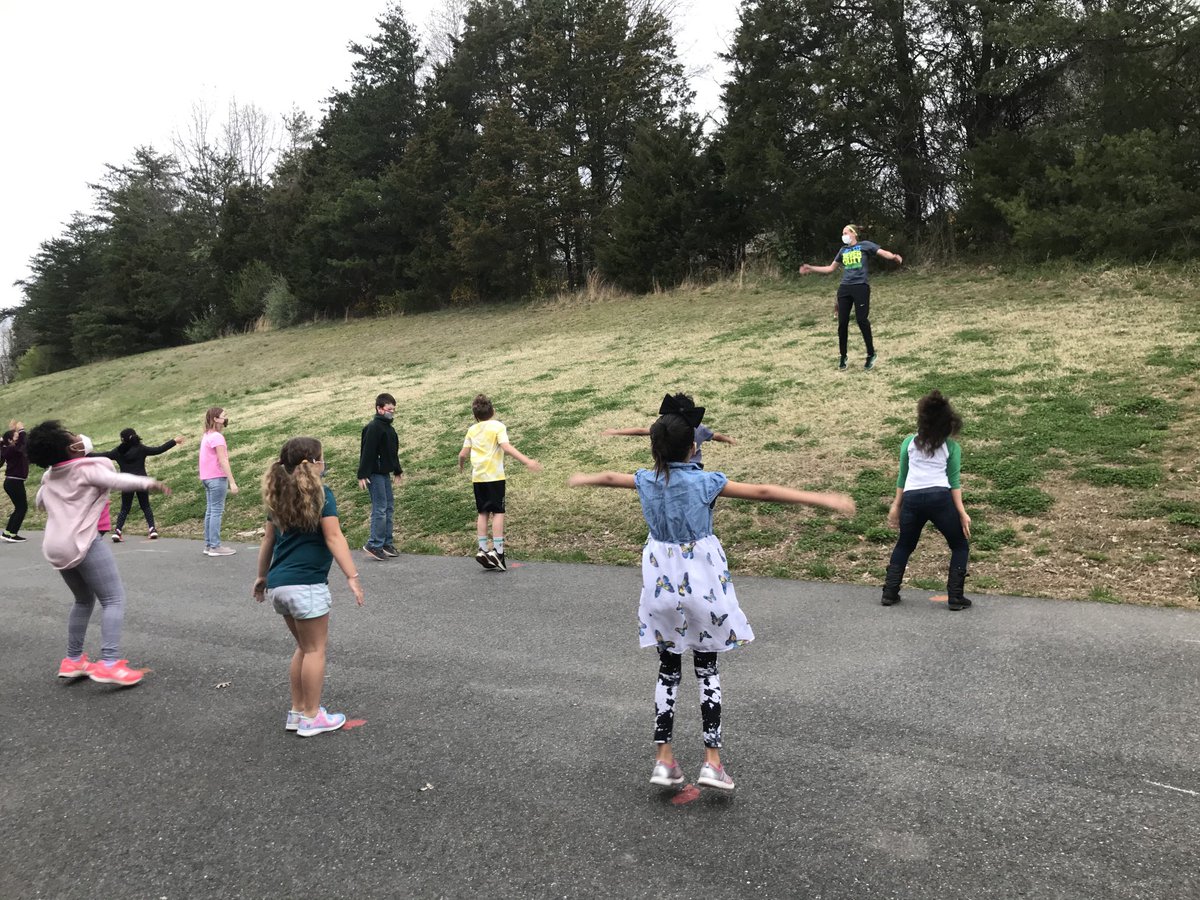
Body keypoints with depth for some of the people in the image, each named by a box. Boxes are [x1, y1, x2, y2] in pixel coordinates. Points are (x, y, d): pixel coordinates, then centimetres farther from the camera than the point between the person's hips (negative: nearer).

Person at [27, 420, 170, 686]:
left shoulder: (49, 476, 15)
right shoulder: (87, 467, -9)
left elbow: (40, 502, 32)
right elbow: (116, 480, -27)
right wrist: (148, 483, -26)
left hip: (56, 546, 8)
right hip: (84, 542, -8)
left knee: (84, 600, 23)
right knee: (114, 600, -8)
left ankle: (73, 660, 23)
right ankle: (109, 663, -21)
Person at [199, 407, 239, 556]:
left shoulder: (206, 435, 14)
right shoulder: (217, 437, -14)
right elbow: (223, 461, -19)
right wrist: (232, 482, -19)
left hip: (207, 478, 9)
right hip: (217, 478, -9)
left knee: (210, 511, 12)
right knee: (217, 512, -7)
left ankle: (209, 545, 16)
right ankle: (215, 546, -6)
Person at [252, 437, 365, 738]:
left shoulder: (279, 496, 12)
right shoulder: (319, 493, -10)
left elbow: (268, 538, 18)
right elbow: (334, 538, -15)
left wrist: (262, 576, 27)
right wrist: (352, 577, -15)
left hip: (278, 584, 8)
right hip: (306, 584, -8)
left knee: (304, 647, 20)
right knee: (315, 649, 5)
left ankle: (297, 711, 26)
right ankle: (312, 717, 12)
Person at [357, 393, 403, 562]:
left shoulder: (388, 427, 13)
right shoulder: (373, 428, -16)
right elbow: (367, 452, -20)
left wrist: (397, 470, 28)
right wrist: (362, 475, -22)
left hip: (385, 473, 10)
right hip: (375, 474, -10)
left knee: (389, 506, 12)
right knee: (380, 508, -8)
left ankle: (387, 543, 19)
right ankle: (374, 545, -1)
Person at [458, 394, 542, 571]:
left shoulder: (472, 430, 9)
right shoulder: (498, 426, -5)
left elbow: (463, 454, 8)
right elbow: (506, 447, -19)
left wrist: (461, 465, 30)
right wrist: (527, 461, -24)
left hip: (477, 477, 5)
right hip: (494, 476, -5)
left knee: (483, 513, 11)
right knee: (498, 512, -2)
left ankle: (483, 550, 8)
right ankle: (497, 550, -8)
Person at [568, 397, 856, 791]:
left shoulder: (647, 480, 0)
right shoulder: (704, 481, -12)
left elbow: (610, 477, 20)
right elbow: (762, 492, -16)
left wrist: (583, 479, 42)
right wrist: (824, 499, -16)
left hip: (662, 583, 3)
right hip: (701, 583, -3)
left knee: (668, 670, 13)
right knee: (706, 670, 9)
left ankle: (664, 759, 14)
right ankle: (712, 761, 7)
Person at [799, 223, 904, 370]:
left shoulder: (865, 245, 4)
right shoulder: (843, 250, 19)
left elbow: (884, 253, -5)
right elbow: (830, 268, 27)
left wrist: (895, 257, -27)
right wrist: (810, 268, 23)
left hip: (861, 287, -5)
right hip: (844, 288, 5)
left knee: (861, 320, -10)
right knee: (842, 323, 1)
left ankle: (871, 354, 5)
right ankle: (843, 356, 15)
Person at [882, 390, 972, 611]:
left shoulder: (909, 442, 15)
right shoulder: (950, 446, 9)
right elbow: (954, 481, 3)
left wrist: (896, 506, 21)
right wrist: (962, 512, 2)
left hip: (911, 499, 3)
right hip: (940, 498, -3)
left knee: (904, 546, 23)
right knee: (960, 546, 16)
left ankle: (890, 593, 18)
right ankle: (955, 597, 9)